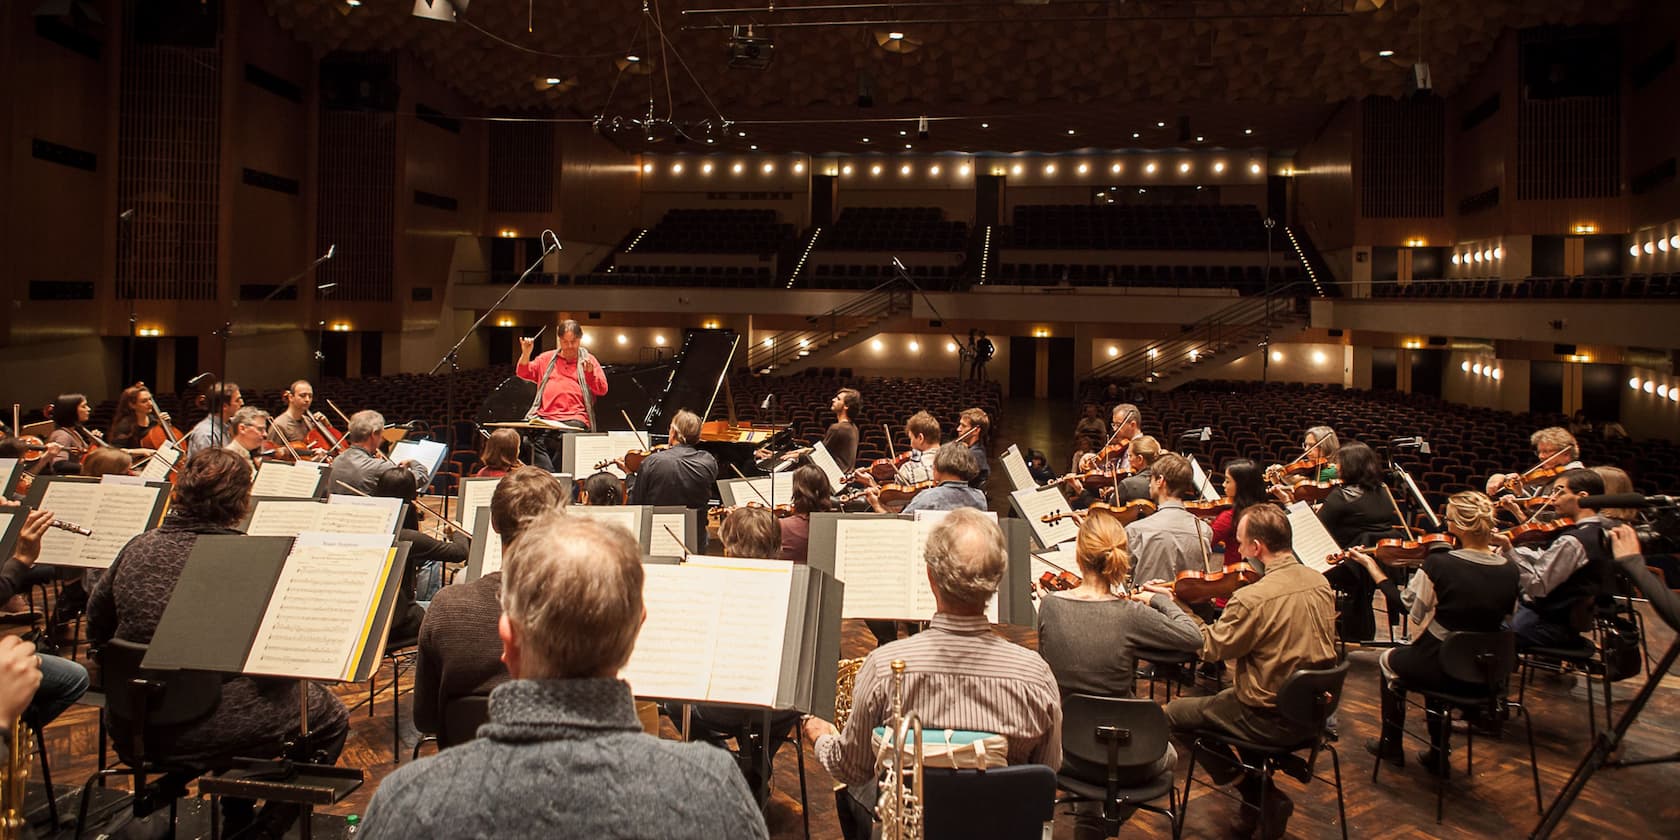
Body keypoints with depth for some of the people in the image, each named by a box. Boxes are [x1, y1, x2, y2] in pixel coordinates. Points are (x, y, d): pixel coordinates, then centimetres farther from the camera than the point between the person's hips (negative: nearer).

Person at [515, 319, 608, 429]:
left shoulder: (588, 360, 14)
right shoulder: (547, 358, 22)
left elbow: (602, 390, 4)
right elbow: (523, 374, 15)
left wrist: (590, 372, -13)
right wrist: (525, 354, -2)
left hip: (574, 419, -2)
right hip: (544, 417, 2)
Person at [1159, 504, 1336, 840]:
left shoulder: (1253, 598, -26)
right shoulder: (1320, 583, -3)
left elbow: (1210, 648, -13)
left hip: (1273, 721, -8)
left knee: (1174, 714, 10)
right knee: (1226, 695, 32)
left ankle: (1260, 795, 10)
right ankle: (1261, 798, 25)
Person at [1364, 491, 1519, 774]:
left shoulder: (1438, 564, -23)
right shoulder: (1509, 571, -8)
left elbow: (1409, 607, -10)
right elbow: (1504, 619, 8)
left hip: (1440, 671, -5)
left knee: (1389, 660, 29)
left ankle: (1391, 746, 39)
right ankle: (1437, 754, 41)